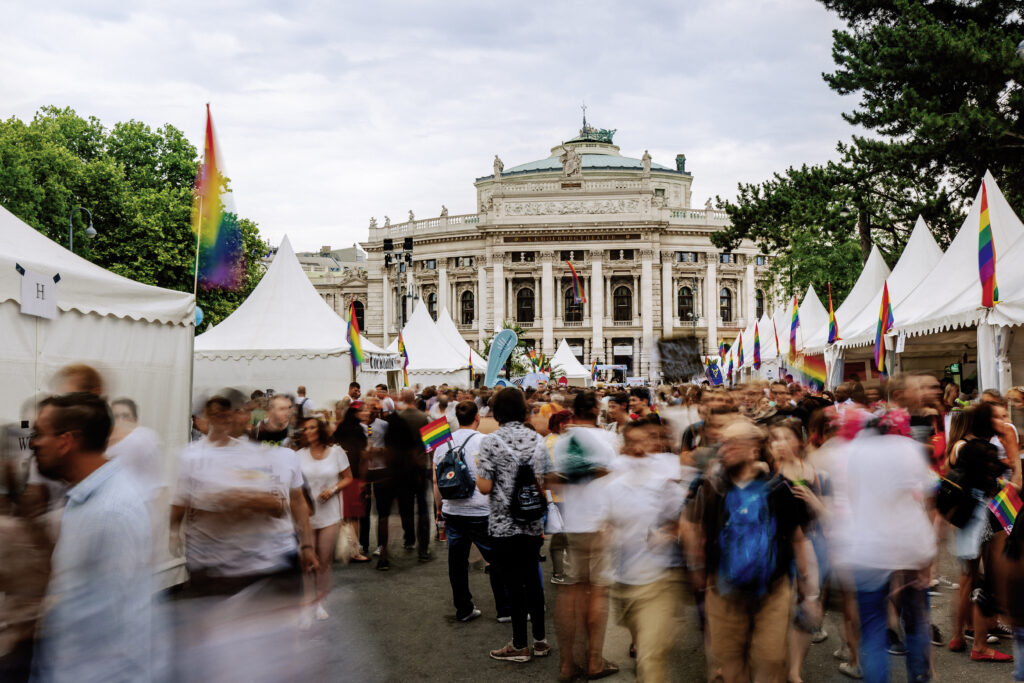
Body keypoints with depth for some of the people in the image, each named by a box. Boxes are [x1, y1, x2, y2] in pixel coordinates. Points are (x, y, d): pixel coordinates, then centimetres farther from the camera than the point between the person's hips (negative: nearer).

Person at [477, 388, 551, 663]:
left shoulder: (491, 441, -13)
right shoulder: (536, 439, 0)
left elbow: (485, 487, -14)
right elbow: (545, 483, 3)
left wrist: (477, 475, 5)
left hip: (504, 524, -4)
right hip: (533, 523, 4)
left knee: (513, 582, 3)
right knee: (532, 578, 15)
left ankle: (520, 645, 13)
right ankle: (540, 640, 22)